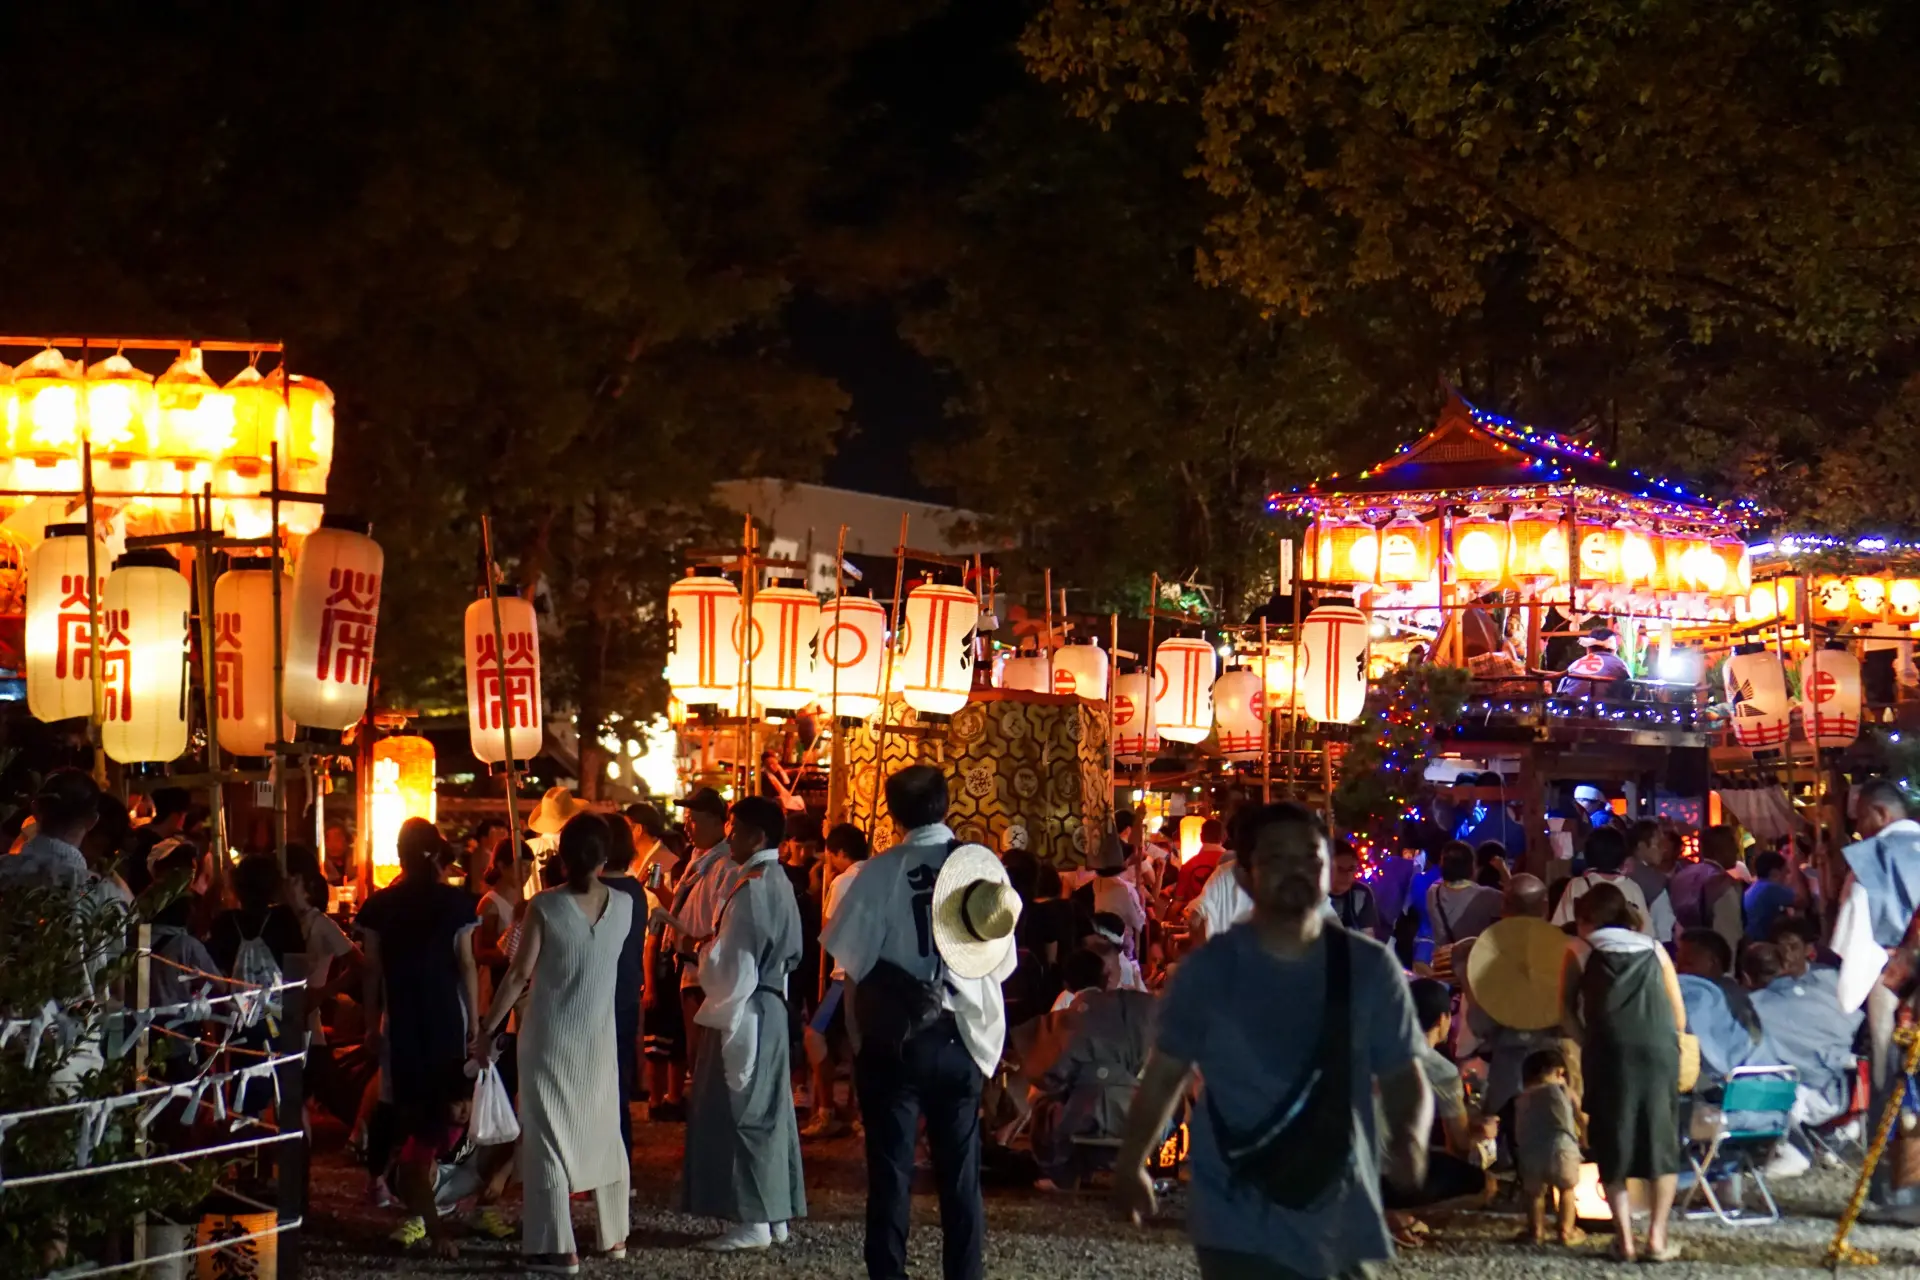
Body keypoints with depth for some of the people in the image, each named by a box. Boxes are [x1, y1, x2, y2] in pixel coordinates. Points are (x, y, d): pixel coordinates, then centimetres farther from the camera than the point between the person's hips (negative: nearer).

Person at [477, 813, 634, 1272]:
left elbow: (519, 975, -14)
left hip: (550, 1036, -4)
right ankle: (614, 1236, 25)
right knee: (604, 1133, 17)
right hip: (599, 1036, 4)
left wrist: (487, 1029, -6)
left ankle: (557, 1247, -1)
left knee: (547, 1136, 2)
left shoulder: (546, 906, -14)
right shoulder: (623, 906, -4)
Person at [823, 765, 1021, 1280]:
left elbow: (853, 963, -7)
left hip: (895, 1038, -2)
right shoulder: (984, 867, -1)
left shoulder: (881, 872, -9)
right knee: (960, 1170, 10)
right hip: (963, 1038, 3)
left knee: (891, 1168, 4)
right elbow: (1003, 962, 3)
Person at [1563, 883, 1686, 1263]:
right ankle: (1657, 1237, 3)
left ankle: (1624, 1238, 0)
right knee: (1662, 1140, 11)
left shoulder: (1582, 952, 15)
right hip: (1660, 1049, 1)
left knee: (1612, 1143, 8)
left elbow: (1567, 1008, 15)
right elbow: (1680, 1016, 19)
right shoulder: (1654, 949, 20)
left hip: (1609, 1050, -1)